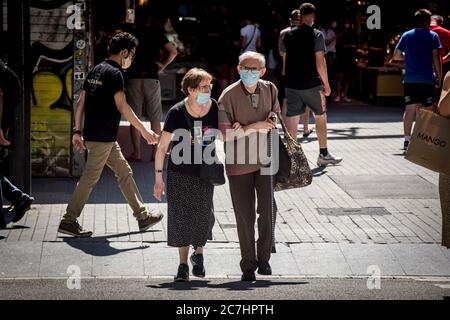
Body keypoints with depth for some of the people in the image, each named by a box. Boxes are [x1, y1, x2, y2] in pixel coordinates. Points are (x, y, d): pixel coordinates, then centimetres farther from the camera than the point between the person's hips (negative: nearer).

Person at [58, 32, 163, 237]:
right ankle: (68, 221, 0)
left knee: (124, 172, 14)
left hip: (92, 134, 10)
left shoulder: (96, 71, 14)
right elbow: (122, 107, -21)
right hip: (103, 137, -10)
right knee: (90, 178, -4)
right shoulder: (115, 74, -14)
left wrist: (78, 131, 18)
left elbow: (80, 103, 15)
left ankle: (142, 216, 18)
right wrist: (144, 131, -19)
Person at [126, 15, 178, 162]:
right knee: (155, 118, 6)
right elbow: (173, 52, -3)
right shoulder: (157, 34, 4)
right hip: (152, 78, 0)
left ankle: (137, 152, -2)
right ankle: (156, 153, 5)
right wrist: (162, 66, 5)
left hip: (133, 78, 0)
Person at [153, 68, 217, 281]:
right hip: (180, 173, -2)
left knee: (203, 214, 4)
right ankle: (183, 264, 15)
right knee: (181, 216, 1)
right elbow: (162, 146, -9)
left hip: (205, 171, 2)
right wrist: (158, 177, -11)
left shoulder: (215, 109, -8)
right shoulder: (177, 113, -15)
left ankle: (198, 254, 32)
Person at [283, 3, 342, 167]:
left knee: (292, 119, 4)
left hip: (292, 84, 4)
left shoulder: (289, 35, 6)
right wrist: (326, 84, -5)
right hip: (312, 84, -4)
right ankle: (323, 155, 17)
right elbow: (320, 62, -12)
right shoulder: (316, 35, -9)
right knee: (321, 117, 12)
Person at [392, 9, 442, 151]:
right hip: (427, 79, -3)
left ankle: (407, 140, -2)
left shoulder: (406, 36, 8)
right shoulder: (432, 36, -2)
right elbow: (436, 58, -7)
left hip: (410, 79, 3)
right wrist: (439, 76, 0)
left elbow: (396, 56, 10)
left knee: (410, 108, 3)